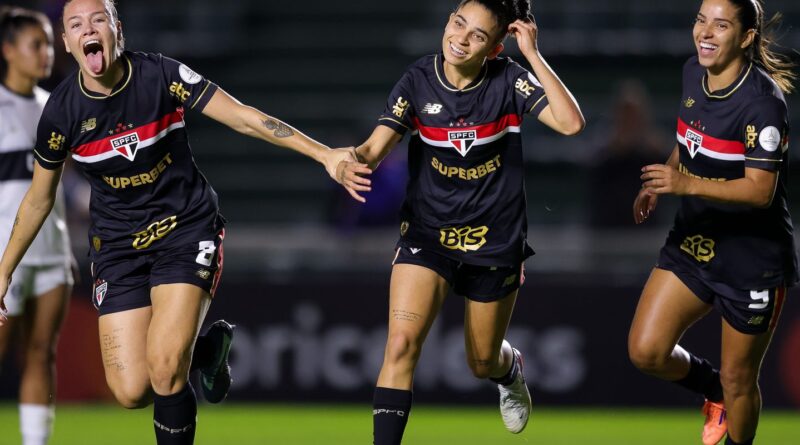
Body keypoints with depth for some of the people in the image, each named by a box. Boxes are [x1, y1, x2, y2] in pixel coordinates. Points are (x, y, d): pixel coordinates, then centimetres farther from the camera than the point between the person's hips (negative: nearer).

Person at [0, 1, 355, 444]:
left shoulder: (161, 75, -15)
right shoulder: (62, 111, -9)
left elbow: (244, 117, -15)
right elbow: (38, 199, 6)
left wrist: (324, 154, -22)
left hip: (187, 229, -2)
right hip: (117, 246, 2)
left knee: (164, 366, -22)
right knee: (131, 391, -8)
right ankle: (207, 349, 24)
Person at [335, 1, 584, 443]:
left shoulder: (509, 81, -13)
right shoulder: (419, 81, -10)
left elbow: (570, 122, -28)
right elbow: (375, 147, -18)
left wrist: (533, 55, -28)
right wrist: (351, 166, -41)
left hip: (494, 239, 0)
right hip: (427, 234, 0)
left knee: (482, 364, 17)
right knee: (401, 343, -21)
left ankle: (510, 369, 55)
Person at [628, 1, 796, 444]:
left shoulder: (762, 101, -24)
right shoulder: (693, 73, -1)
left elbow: (761, 190, -29)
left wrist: (687, 184, -39)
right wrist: (659, 183, 5)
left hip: (751, 260, -7)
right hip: (693, 241, 7)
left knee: (737, 379, 7)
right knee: (646, 351, 2)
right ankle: (714, 391, 31)